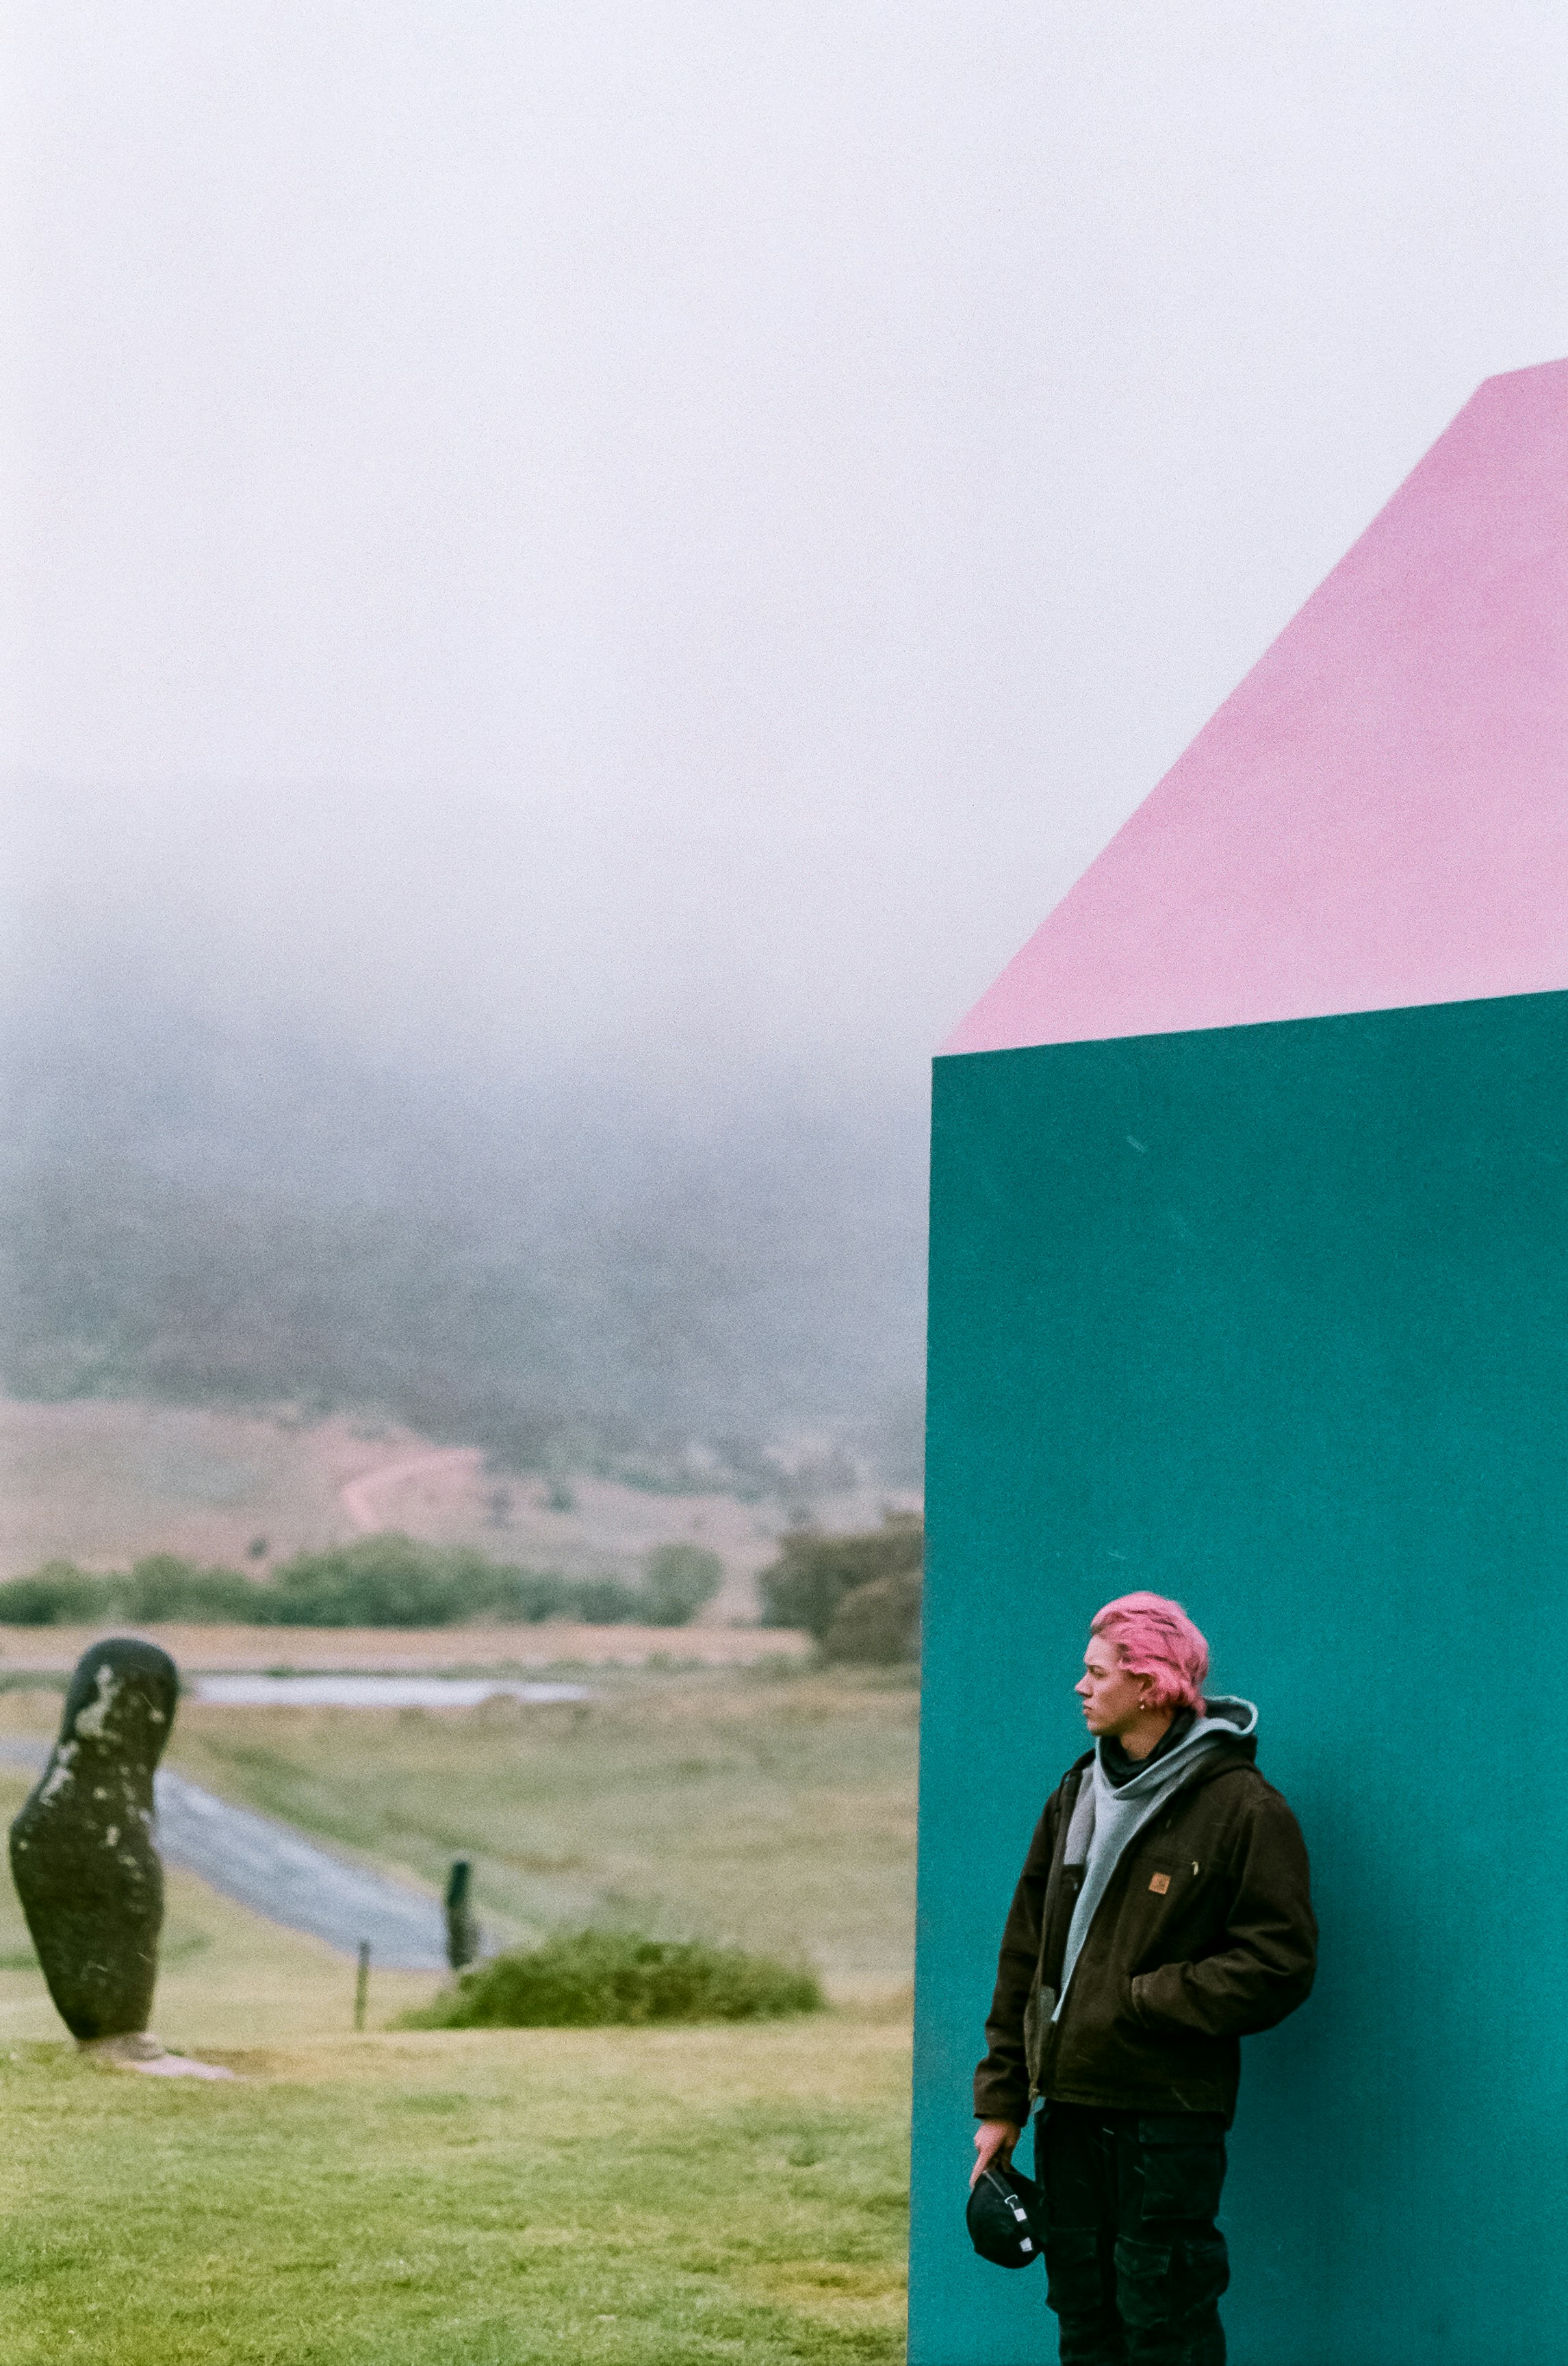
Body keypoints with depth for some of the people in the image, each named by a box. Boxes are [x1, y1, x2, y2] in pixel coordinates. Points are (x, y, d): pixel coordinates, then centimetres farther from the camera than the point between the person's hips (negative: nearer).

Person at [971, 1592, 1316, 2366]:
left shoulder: (1243, 1809, -7)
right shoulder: (1076, 1797, 14)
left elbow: (1279, 1966, -12)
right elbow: (1024, 1952, 16)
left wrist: (1138, 2001, -13)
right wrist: (1001, 2098, 11)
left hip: (1169, 2107, -7)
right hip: (1069, 2100, 7)